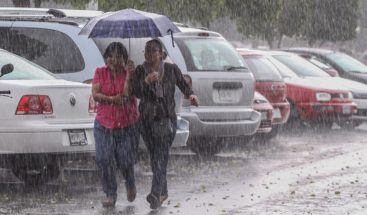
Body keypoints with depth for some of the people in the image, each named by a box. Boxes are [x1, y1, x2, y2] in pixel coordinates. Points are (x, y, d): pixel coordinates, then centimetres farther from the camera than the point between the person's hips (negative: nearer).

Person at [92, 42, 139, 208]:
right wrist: (112, 99, -21)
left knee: (125, 161, -3)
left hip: (127, 125, -1)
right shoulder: (100, 73, 3)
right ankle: (110, 195, 4)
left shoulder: (129, 73, -1)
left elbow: (127, 94, -15)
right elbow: (95, 94, -7)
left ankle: (130, 184, 30)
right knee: (104, 160, -9)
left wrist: (129, 74, -21)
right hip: (104, 124, 1)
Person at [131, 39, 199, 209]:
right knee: (154, 157, 11)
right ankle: (163, 192, 26)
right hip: (147, 120, 3)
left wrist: (191, 95, -9)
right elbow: (136, 92, -8)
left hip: (166, 119, -3)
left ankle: (156, 195, -25)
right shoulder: (140, 71, 3)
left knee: (161, 157, -16)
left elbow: (183, 85, 12)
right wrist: (147, 81, -27)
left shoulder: (171, 70, 0)